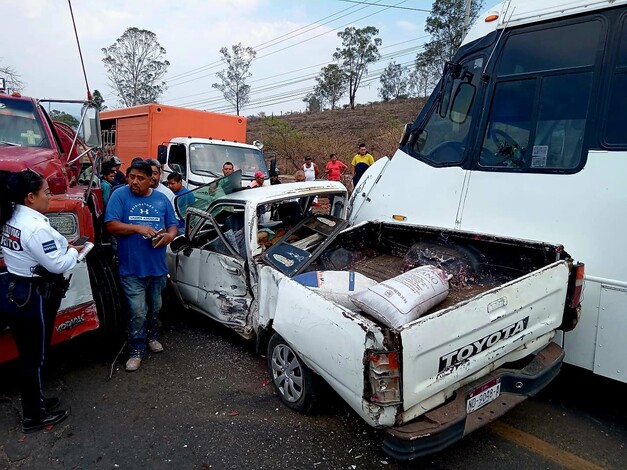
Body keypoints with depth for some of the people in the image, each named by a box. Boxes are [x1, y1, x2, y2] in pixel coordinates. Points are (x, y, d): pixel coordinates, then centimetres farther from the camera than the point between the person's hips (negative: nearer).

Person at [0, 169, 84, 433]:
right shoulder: (36, 226, -24)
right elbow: (57, 265, -21)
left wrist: (63, 246, 9)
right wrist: (73, 252, -3)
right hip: (31, 298, -9)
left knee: (27, 354, 20)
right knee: (35, 356, 6)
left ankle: (35, 403, 36)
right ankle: (34, 416, 21)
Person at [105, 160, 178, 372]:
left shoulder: (162, 199, 6)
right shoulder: (120, 195, -5)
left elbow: (173, 225, 9)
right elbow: (111, 225, -12)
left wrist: (169, 235, -14)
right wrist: (138, 228, -24)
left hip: (158, 266, 4)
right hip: (132, 268, -4)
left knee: (155, 308, 20)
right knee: (138, 312, -3)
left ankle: (151, 337, 42)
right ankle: (137, 350, 13)